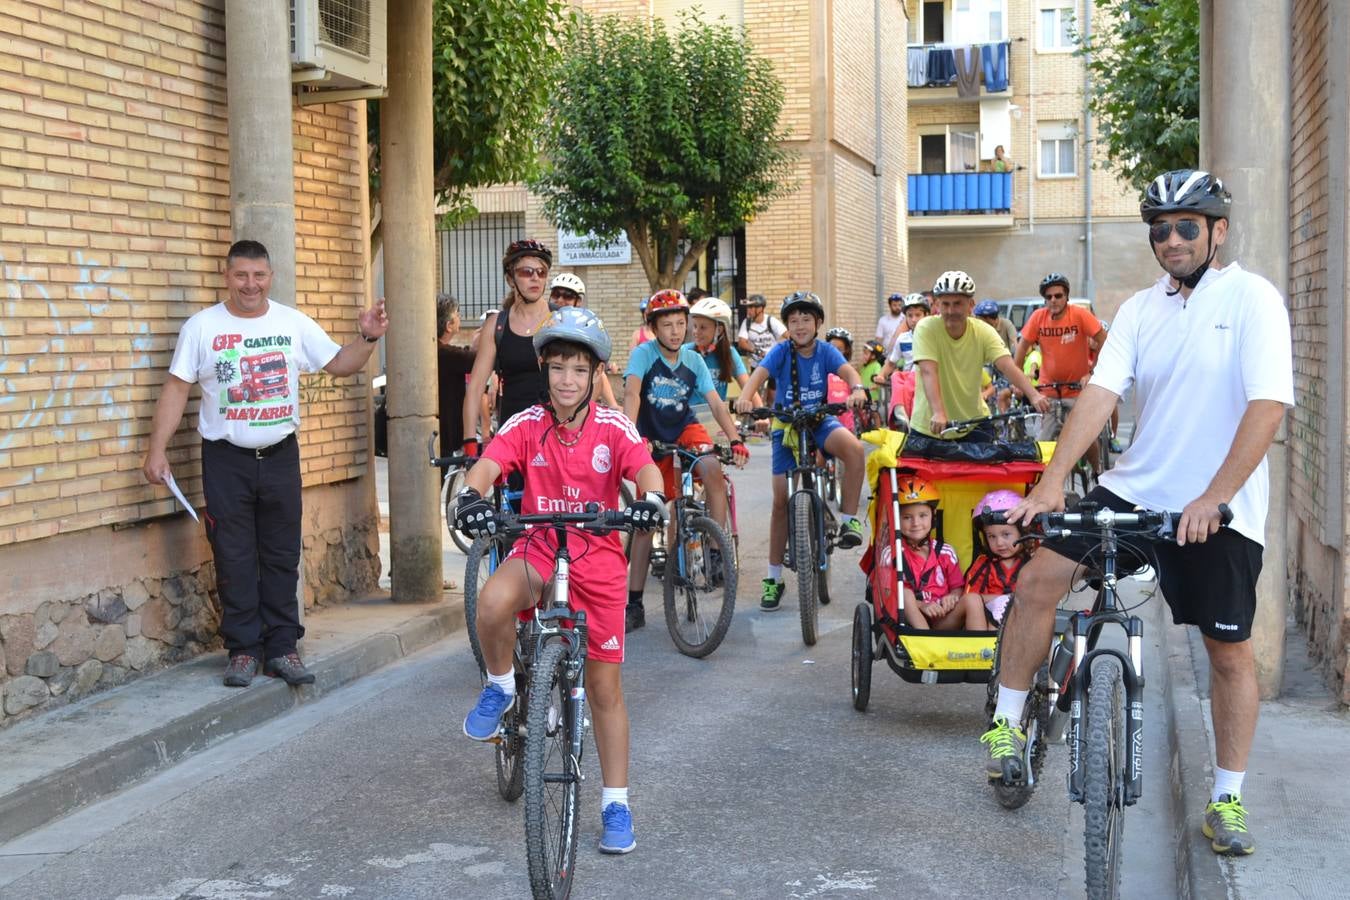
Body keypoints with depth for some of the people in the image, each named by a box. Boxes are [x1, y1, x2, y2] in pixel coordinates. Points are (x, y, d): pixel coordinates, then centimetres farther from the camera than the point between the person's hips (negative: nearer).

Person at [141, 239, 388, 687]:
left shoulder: (293, 323, 3)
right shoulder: (201, 326, -3)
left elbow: (340, 364, 5)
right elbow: (177, 388, -4)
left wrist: (367, 338, -14)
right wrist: (157, 448, -10)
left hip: (280, 456, 2)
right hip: (227, 460, -2)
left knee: (282, 558, 7)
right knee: (235, 561, 2)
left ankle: (282, 648, 14)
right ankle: (243, 650, 11)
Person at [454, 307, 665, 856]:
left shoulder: (613, 428, -5)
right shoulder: (525, 426, -5)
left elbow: (645, 469, -19)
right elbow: (486, 466, -17)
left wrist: (650, 500, -42)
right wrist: (471, 496, -40)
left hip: (597, 559, 0)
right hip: (537, 549, 0)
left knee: (604, 688, 4)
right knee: (493, 602, -36)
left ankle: (616, 804, 19)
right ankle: (500, 688, -4)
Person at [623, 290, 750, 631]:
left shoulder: (694, 360, -6)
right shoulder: (644, 354, -14)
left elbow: (716, 403, -10)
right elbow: (631, 394, -28)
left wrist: (735, 439, -24)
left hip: (686, 429, 1)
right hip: (652, 438, -1)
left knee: (713, 470, -32)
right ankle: (634, 603, 3)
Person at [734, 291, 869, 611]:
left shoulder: (825, 351, -4)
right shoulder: (781, 352, -7)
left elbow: (846, 369, -22)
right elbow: (759, 373, -24)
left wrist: (857, 389, -45)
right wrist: (745, 397, -45)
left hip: (820, 420, 0)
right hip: (787, 425, 0)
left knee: (853, 447, -33)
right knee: (781, 500, -2)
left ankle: (848, 519, -17)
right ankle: (773, 578, 8)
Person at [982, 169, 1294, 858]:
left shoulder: (1251, 298, -10)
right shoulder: (1140, 310, 4)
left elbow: (1269, 405, -20)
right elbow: (1101, 393, -6)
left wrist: (1213, 499, -28)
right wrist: (1050, 483, -18)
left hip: (1218, 512, -4)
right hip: (1133, 488, 4)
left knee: (1228, 648, 4)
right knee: (1037, 580, -7)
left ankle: (1227, 800, 20)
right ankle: (1007, 724, 8)